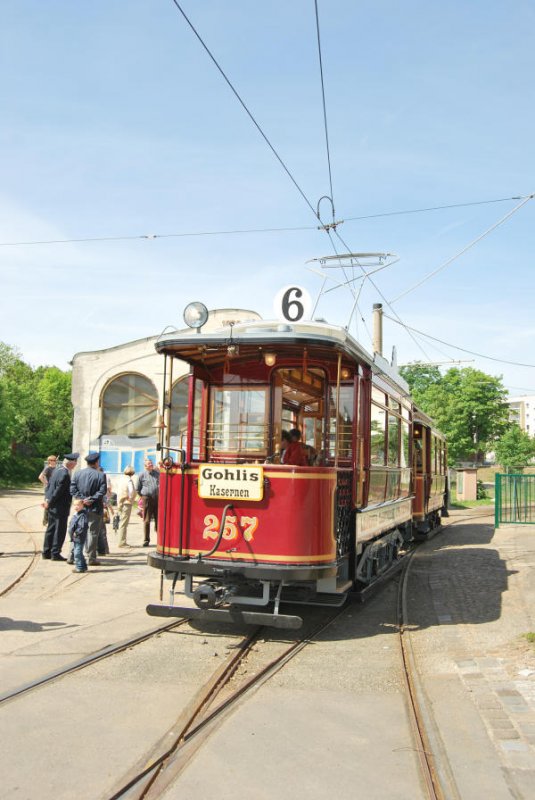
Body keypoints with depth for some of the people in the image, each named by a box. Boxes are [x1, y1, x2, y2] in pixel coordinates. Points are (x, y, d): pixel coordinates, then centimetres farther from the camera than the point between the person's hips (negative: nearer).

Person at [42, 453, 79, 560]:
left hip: (52, 506, 9)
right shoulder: (65, 474, -23)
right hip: (60, 507, -9)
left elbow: (49, 485, 13)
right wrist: (49, 503, -12)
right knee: (60, 530, 0)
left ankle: (46, 552, 24)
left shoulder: (57, 469, 8)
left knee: (51, 529, 16)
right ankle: (55, 554, 4)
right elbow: (58, 491, -22)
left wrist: (47, 499, 10)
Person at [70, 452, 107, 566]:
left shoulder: (78, 474, 4)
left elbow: (73, 489, -2)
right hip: (95, 509, -4)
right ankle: (91, 558, 2)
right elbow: (102, 491, -16)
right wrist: (91, 500, -13)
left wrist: (83, 499, -6)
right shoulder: (100, 475, -8)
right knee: (93, 533, 2)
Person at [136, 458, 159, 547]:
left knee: (158, 520, 6)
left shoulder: (157, 473, 10)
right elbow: (138, 488, 8)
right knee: (146, 520, 2)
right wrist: (143, 496, 7)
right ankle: (146, 540, 7)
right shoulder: (142, 475, 1)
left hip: (157, 498, 3)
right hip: (147, 499, -3)